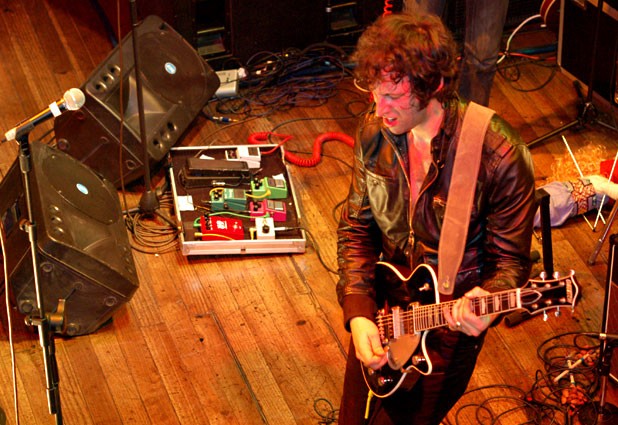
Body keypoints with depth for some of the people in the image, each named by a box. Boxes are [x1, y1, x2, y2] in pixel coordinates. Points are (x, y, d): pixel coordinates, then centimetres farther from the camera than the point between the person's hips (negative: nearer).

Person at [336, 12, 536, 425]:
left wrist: (485, 302, -37)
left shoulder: (500, 154, -25)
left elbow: (511, 259, -16)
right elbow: (356, 227, 0)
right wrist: (359, 313, -11)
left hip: (449, 327, -5)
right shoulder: (374, 133, -10)